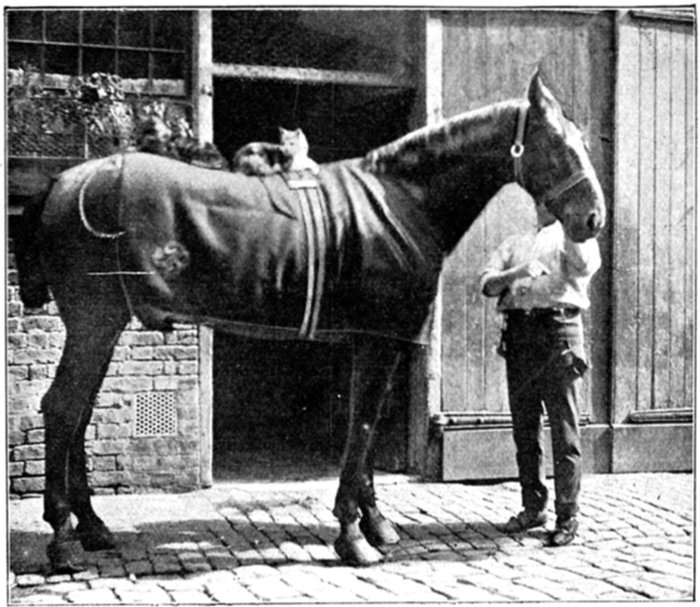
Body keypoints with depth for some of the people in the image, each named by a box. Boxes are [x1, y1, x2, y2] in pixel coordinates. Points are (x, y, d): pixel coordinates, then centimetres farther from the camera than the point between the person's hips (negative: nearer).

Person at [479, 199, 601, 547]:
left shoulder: (577, 237, 14)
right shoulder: (514, 244, 24)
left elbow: (584, 266, -10)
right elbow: (487, 284, 9)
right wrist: (516, 274, -11)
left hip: (558, 329, -4)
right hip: (517, 332, 4)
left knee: (564, 432, -5)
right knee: (524, 430, 6)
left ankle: (567, 516, 0)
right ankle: (533, 508, 16)